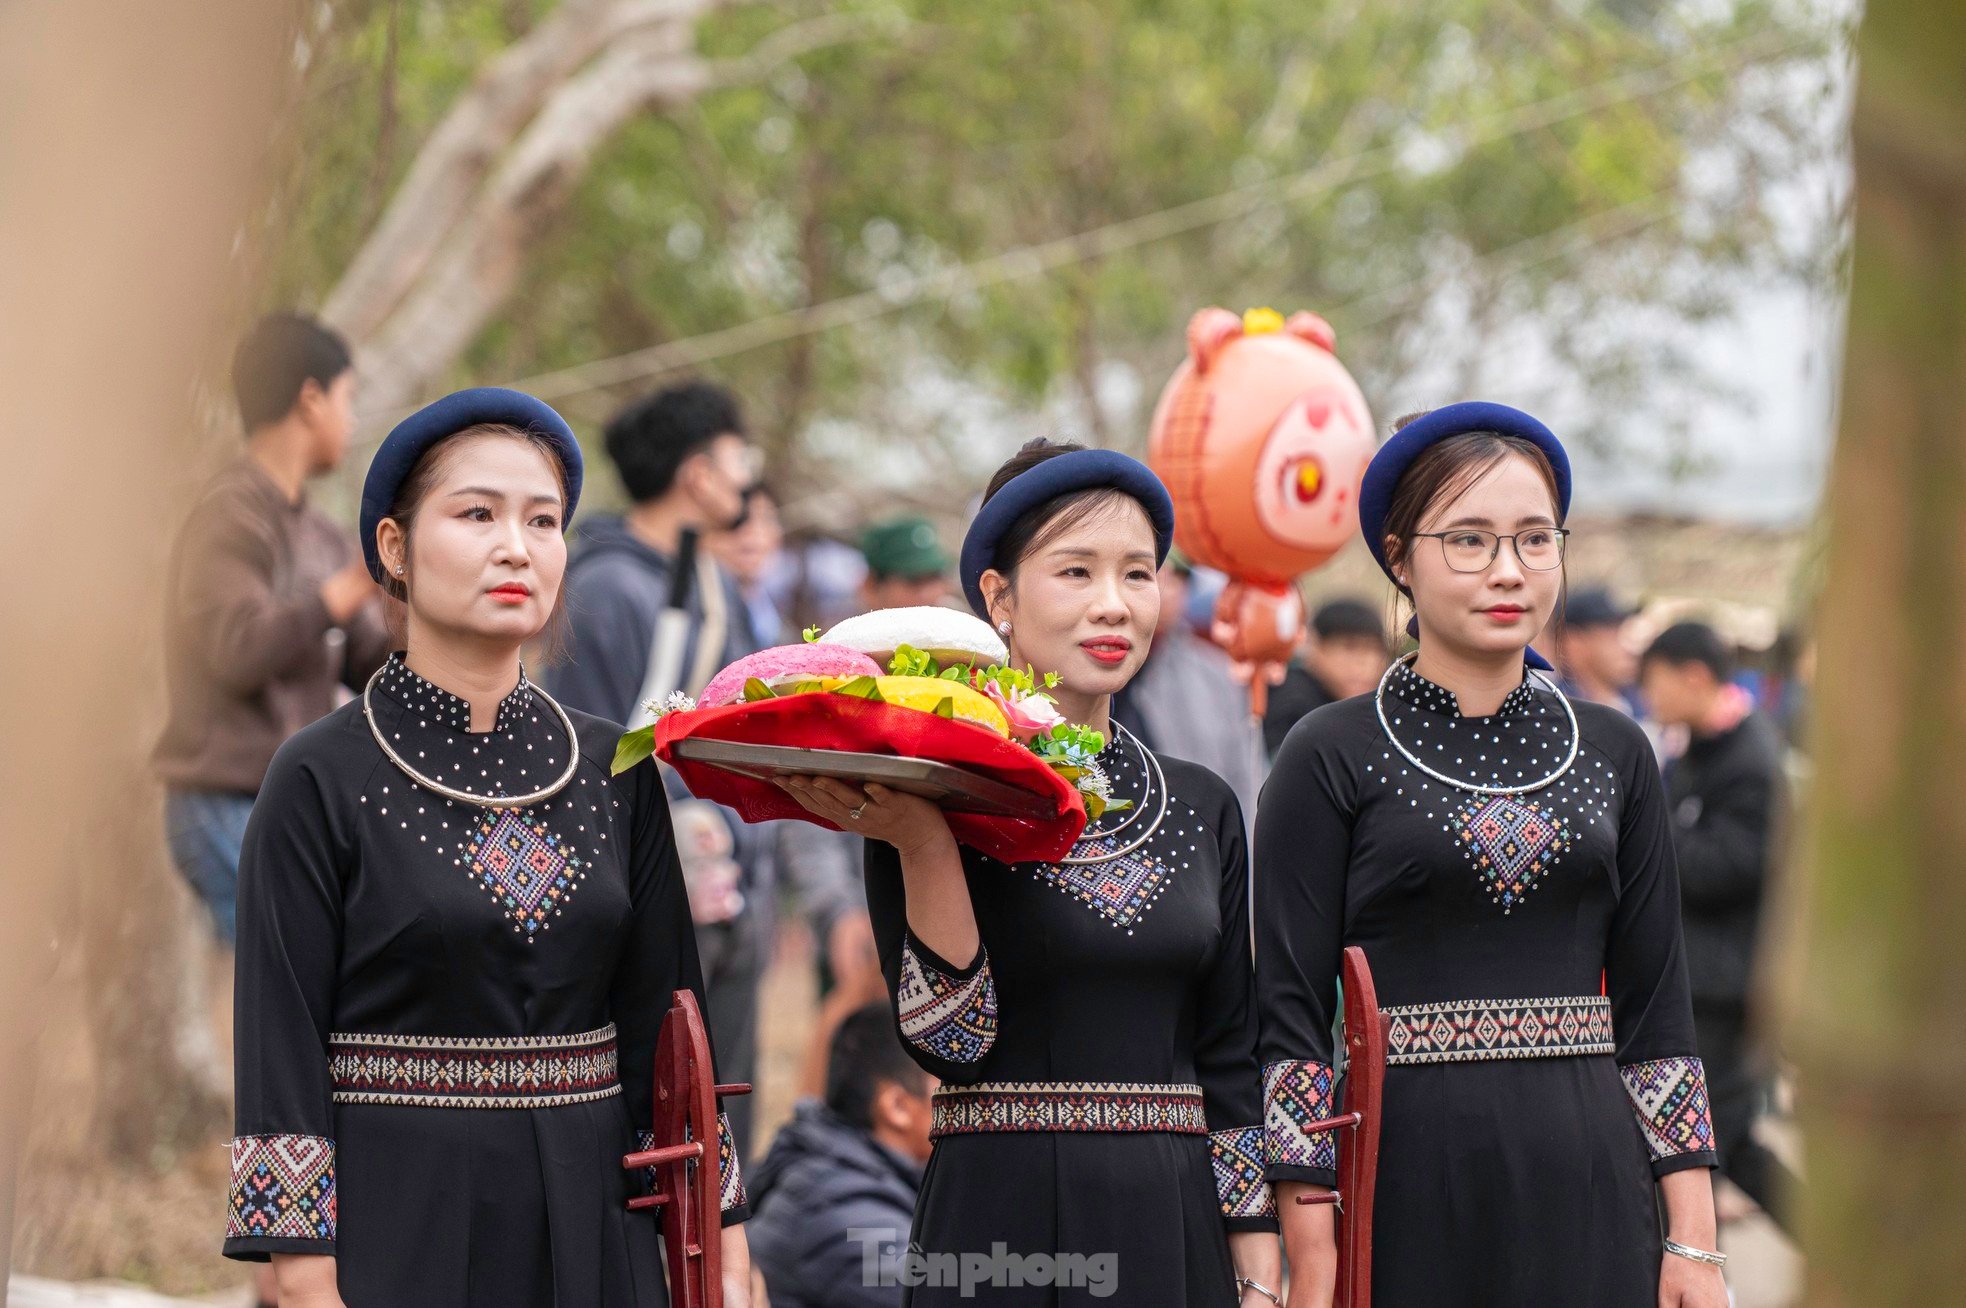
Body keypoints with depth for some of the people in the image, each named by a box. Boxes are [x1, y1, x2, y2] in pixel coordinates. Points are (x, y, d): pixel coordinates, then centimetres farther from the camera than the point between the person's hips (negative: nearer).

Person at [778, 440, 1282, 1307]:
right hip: (999, 1232, -4)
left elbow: (1232, 1065, 9)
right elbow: (950, 1042, -12)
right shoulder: (942, 799, -3)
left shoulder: (1201, 808, 9)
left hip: (1175, 1232, 4)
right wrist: (924, 844, -20)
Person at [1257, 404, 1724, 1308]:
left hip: (1589, 1191, 3)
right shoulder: (1332, 757, 0)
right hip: (1410, 1187, -3)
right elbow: (1290, 1013, -3)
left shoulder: (1613, 752, 11)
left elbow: (1658, 1005, 12)